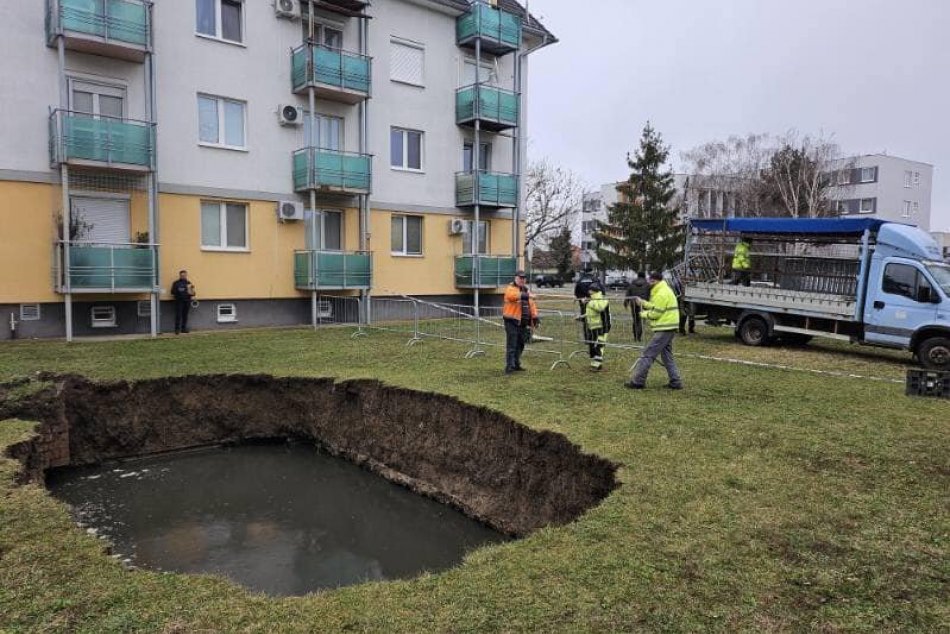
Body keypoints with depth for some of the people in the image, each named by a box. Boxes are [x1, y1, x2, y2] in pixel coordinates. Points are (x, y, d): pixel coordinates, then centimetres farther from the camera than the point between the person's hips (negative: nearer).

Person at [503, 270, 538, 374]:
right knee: (511, 345, -10)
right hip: (512, 321, -8)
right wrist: (527, 295, -41)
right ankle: (509, 366, -10)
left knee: (520, 344, 13)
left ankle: (516, 365, 22)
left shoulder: (526, 289, 18)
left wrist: (535, 317, 4)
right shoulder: (510, 288, -6)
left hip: (523, 322, 8)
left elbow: (531, 304, 15)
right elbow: (513, 295, -30)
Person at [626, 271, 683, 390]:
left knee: (647, 354, -7)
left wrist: (644, 314, 0)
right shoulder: (665, 290, 16)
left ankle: (637, 381, -5)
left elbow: (655, 314, -17)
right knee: (667, 356, 17)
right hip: (668, 328, 11)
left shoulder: (661, 294, -16)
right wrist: (643, 303, 9)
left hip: (664, 329, -11)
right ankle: (675, 382, 18)